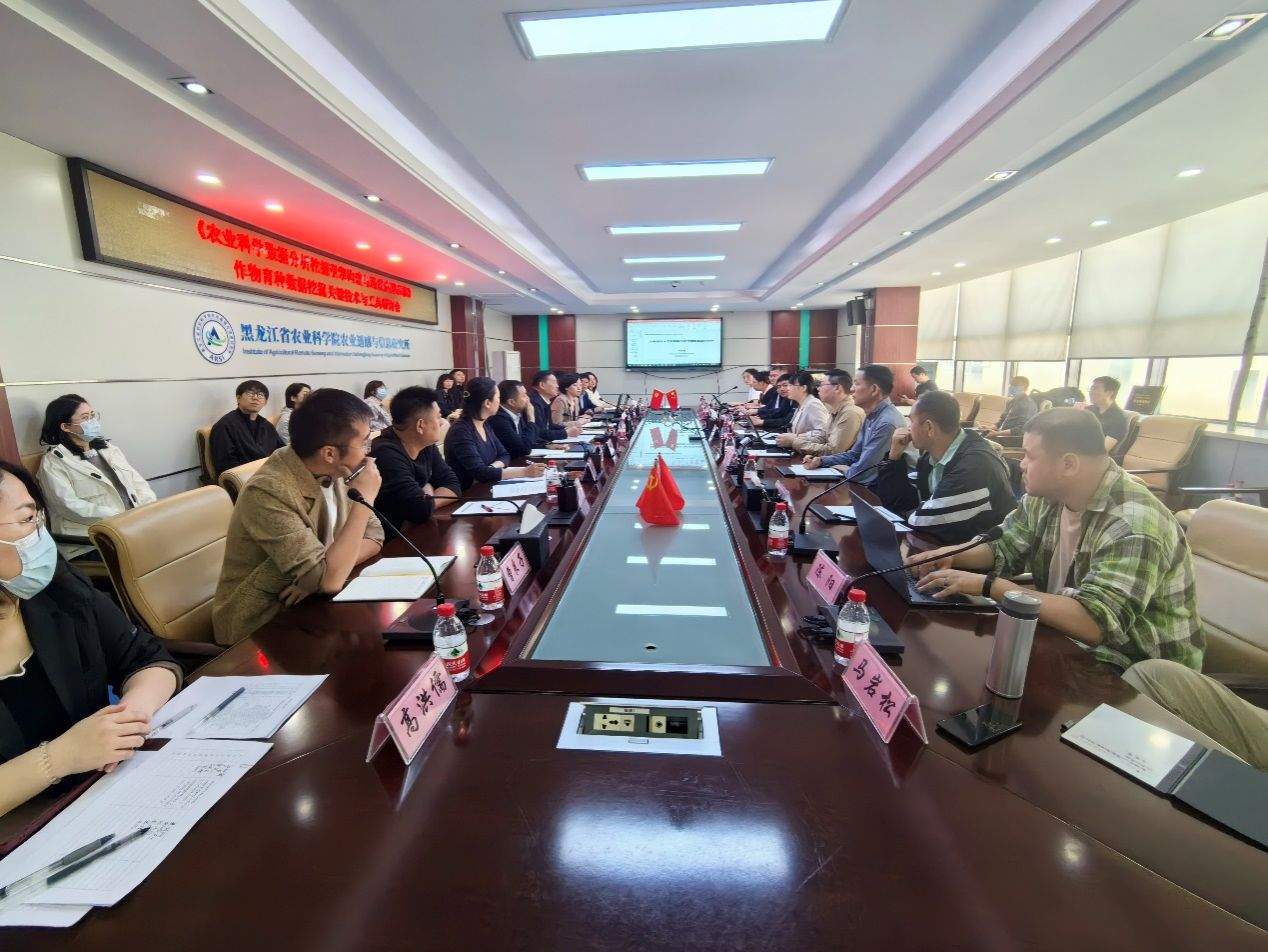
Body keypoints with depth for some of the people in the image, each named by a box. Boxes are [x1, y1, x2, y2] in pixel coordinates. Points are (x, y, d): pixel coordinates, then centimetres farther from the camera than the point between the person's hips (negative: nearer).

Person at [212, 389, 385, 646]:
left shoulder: (333, 471, -6)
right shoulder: (269, 492, -27)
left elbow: (373, 536, -2)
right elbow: (329, 580, -31)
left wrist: (318, 576, -18)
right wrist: (364, 499, -26)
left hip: (308, 606, 6)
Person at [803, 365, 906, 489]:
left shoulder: (887, 423, -25)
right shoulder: (871, 416, 9)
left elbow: (860, 473, -25)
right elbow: (854, 455, 16)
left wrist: (845, 470, -3)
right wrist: (821, 460, 2)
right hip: (867, 485, 8)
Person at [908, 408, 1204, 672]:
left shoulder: (1133, 526, -27)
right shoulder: (1045, 496, -4)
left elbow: (1092, 623, -35)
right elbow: (1004, 548, 8)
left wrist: (988, 585, -34)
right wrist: (950, 555, -11)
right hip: (1066, 640, 7)